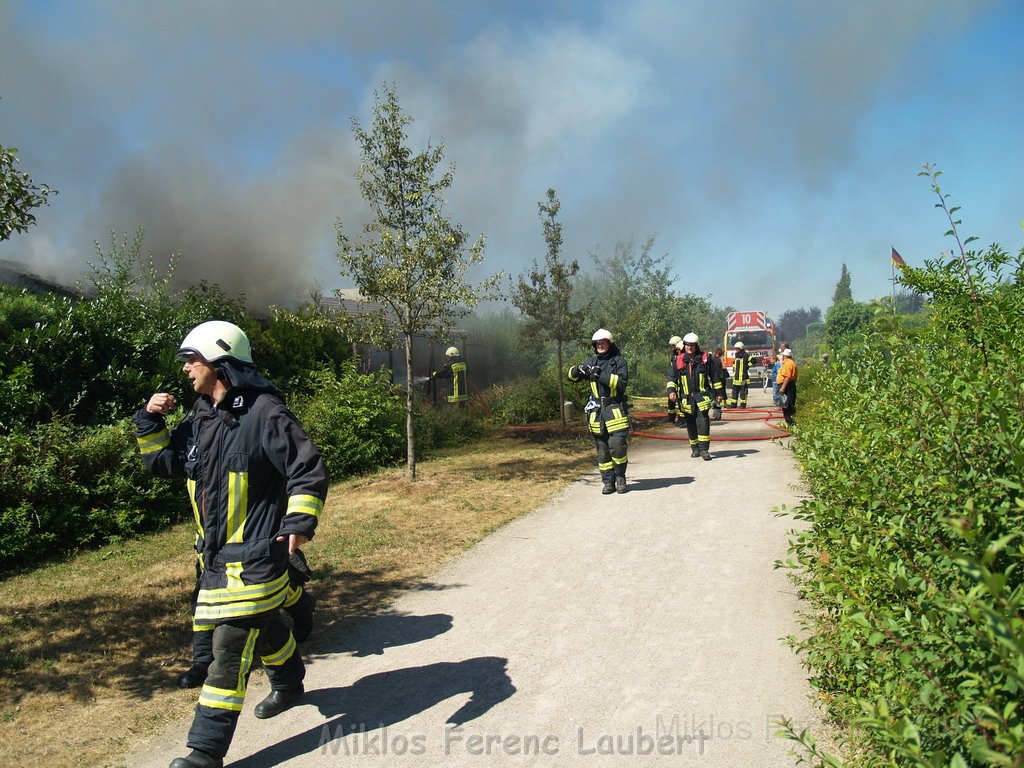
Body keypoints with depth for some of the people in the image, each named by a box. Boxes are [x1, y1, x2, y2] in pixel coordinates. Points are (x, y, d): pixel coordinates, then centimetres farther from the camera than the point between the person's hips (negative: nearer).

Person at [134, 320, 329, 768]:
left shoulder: (263, 413, -16)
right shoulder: (200, 417, 9)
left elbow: (309, 470, -17)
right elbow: (164, 463, 19)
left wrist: (300, 521, -25)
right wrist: (150, 423, 6)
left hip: (255, 556, -8)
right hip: (216, 552, 8)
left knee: (230, 646, -6)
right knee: (263, 625, 25)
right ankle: (289, 685, 48)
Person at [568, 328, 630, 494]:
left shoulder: (618, 360, 0)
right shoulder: (592, 361, 14)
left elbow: (622, 382, -13)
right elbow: (572, 376, 16)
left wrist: (601, 376, -21)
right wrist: (577, 370, -7)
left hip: (615, 410, -4)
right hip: (596, 411, 4)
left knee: (617, 446, -11)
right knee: (602, 450, 6)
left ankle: (620, 478, 10)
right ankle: (608, 482, 14)